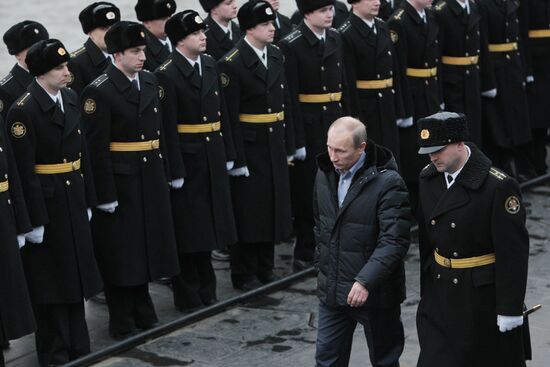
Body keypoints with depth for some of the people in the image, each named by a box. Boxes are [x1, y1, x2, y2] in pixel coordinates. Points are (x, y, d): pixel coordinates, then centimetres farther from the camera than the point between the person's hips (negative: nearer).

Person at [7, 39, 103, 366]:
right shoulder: (23, 111, -17)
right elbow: (25, 171, -19)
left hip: (74, 201, 7)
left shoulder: (71, 100, 6)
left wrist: (88, 201, 10)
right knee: (51, 282, 5)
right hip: (44, 203, -7)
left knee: (76, 275, 16)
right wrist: (35, 220, -19)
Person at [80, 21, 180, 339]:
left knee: (146, 248, 17)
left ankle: (143, 313, 33)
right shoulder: (98, 92, -15)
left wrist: (166, 175, 9)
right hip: (119, 183, -7)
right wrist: (106, 195, -18)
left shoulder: (151, 82, 7)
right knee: (121, 253, 5)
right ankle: (123, 324, 19)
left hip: (151, 182, 7)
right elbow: (97, 148, -17)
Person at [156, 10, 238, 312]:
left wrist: (228, 153, 9)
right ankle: (188, 296, 16)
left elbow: (221, 112, 11)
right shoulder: (167, 74, -14)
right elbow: (168, 127, -17)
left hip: (213, 159, 7)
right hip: (186, 159, -7)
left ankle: (205, 289, 29)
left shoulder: (210, 65, 8)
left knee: (207, 225, 16)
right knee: (188, 229, 4)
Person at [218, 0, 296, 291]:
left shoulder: (276, 56, 7)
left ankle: (265, 268, 27)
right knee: (248, 211, 2)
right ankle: (244, 274, 16)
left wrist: (288, 147, 9)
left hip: (275, 146, 7)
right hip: (249, 147, -7)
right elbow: (230, 117, -16)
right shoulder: (231, 63, -15)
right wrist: (237, 160, -17)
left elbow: (284, 104, 11)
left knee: (273, 206, 13)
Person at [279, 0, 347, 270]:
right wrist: (297, 140, -15)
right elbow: (290, 97, -14)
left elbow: (343, 84, 13)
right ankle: (305, 254, 15)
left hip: (336, 121, 6)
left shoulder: (335, 38, 7)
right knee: (307, 191, 3)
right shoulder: (291, 46, -13)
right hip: (309, 126, -6)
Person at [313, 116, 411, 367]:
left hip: (375, 292, -6)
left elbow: (394, 241, -23)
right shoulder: (325, 174, 3)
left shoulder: (387, 183, -19)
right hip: (332, 290, 6)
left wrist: (365, 281, -29)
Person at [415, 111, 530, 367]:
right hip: (441, 296, 5)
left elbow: (513, 251, -18)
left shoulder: (498, 186, -20)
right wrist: (426, 288, 15)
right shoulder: (429, 177, 1)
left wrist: (510, 309, -17)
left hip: (484, 296, -5)